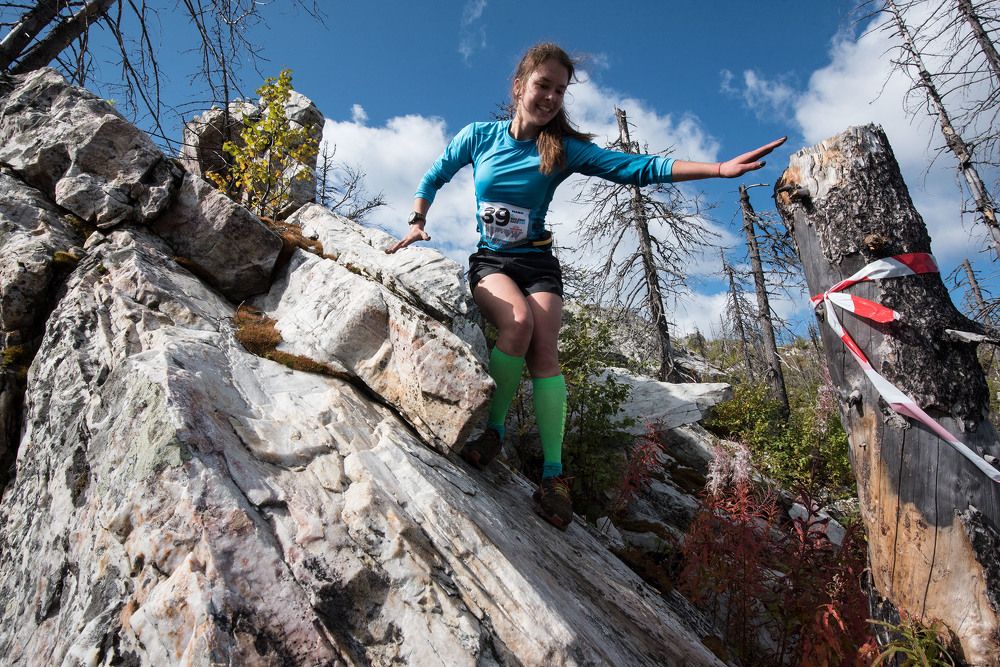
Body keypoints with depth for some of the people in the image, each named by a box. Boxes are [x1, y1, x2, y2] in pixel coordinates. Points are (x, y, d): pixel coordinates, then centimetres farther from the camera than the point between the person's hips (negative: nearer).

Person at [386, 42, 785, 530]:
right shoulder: (479, 137, 0)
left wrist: (720, 169, -24)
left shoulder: (563, 149, -3)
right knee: (519, 321, -32)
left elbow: (636, 167, -15)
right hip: (489, 260, 0)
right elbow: (433, 179, 16)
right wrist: (417, 223, 5)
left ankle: (553, 473, -21)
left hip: (537, 262, 1)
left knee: (544, 349, -22)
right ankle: (494, 430, -16)